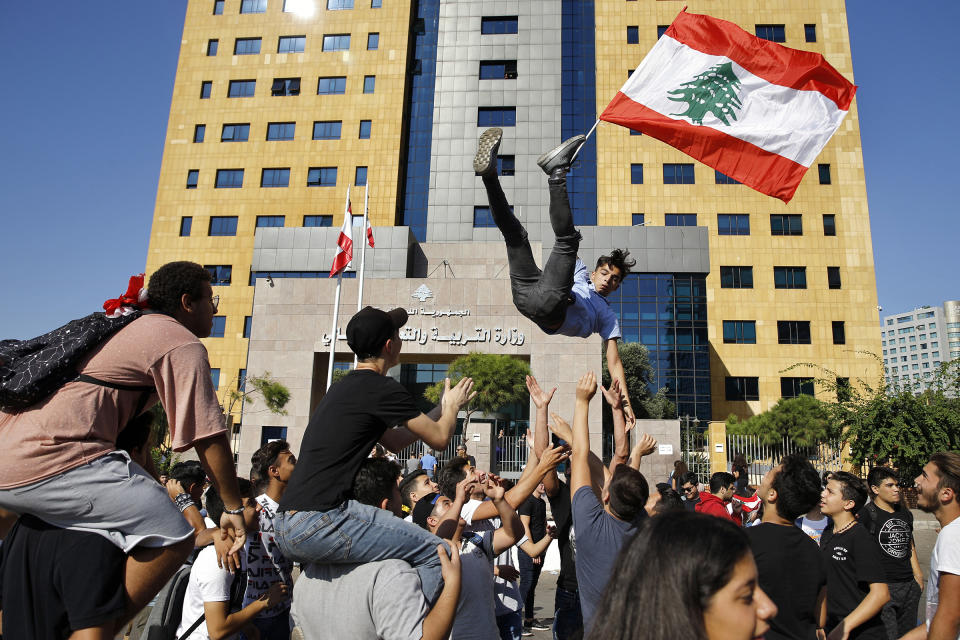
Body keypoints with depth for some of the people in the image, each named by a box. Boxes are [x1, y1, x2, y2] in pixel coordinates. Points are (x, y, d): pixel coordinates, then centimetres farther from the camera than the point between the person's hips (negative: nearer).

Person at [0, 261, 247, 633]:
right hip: (52, 459, -10)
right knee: (174, 538, -13)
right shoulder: (183, 344, -5)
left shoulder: (130, 329, 26)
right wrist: (233, 508, 1)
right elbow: (207, 437, -9)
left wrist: (153, 490, 39)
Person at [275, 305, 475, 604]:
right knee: (435, 553, -8)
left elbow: (395, 441, 29)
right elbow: (439, 438, 1)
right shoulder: (382, 388, -9)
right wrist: (452, 405, 21)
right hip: (319, 523, -10)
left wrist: (442, 408, 35)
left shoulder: (342, 388, 20)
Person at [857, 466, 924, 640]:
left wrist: (918, 575, 19)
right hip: (883, 586, -7)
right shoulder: (866, 515, -10)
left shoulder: (905, 513, 13)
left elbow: (910, 546, 23)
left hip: (909, 586, 7)